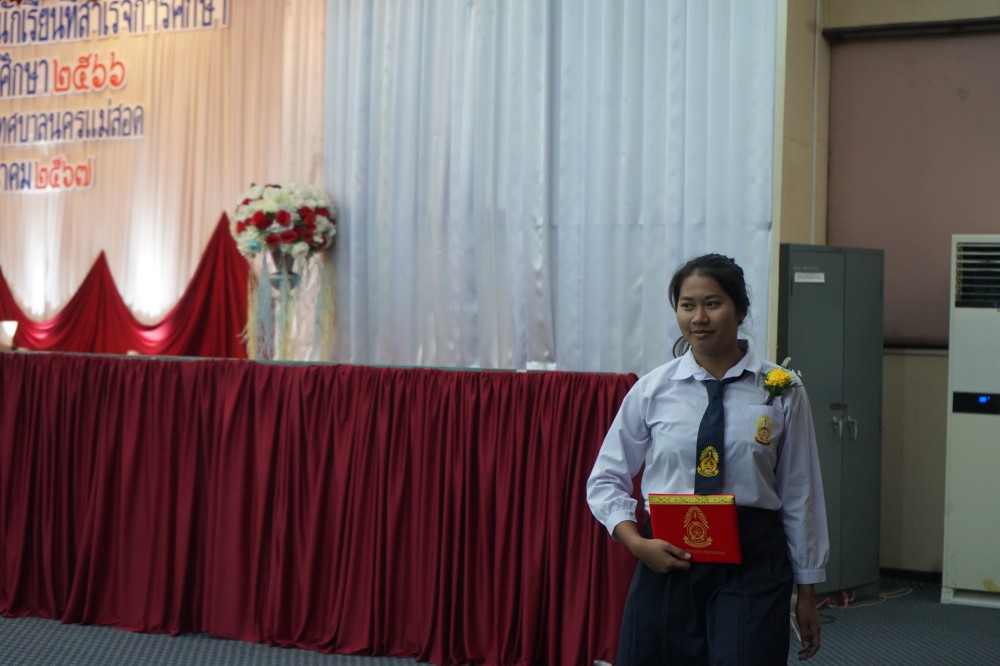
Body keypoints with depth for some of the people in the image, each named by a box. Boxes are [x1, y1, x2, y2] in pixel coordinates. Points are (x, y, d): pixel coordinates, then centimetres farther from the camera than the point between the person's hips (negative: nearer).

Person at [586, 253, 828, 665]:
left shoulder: (782, 391, -3)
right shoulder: (652, 390, 0)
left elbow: (800, 493, 3)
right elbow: (605, 480, 7)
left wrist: (807, 589, 6)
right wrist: (637, 543, -10)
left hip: (752, 559, -1)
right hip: (668, 560, 2)